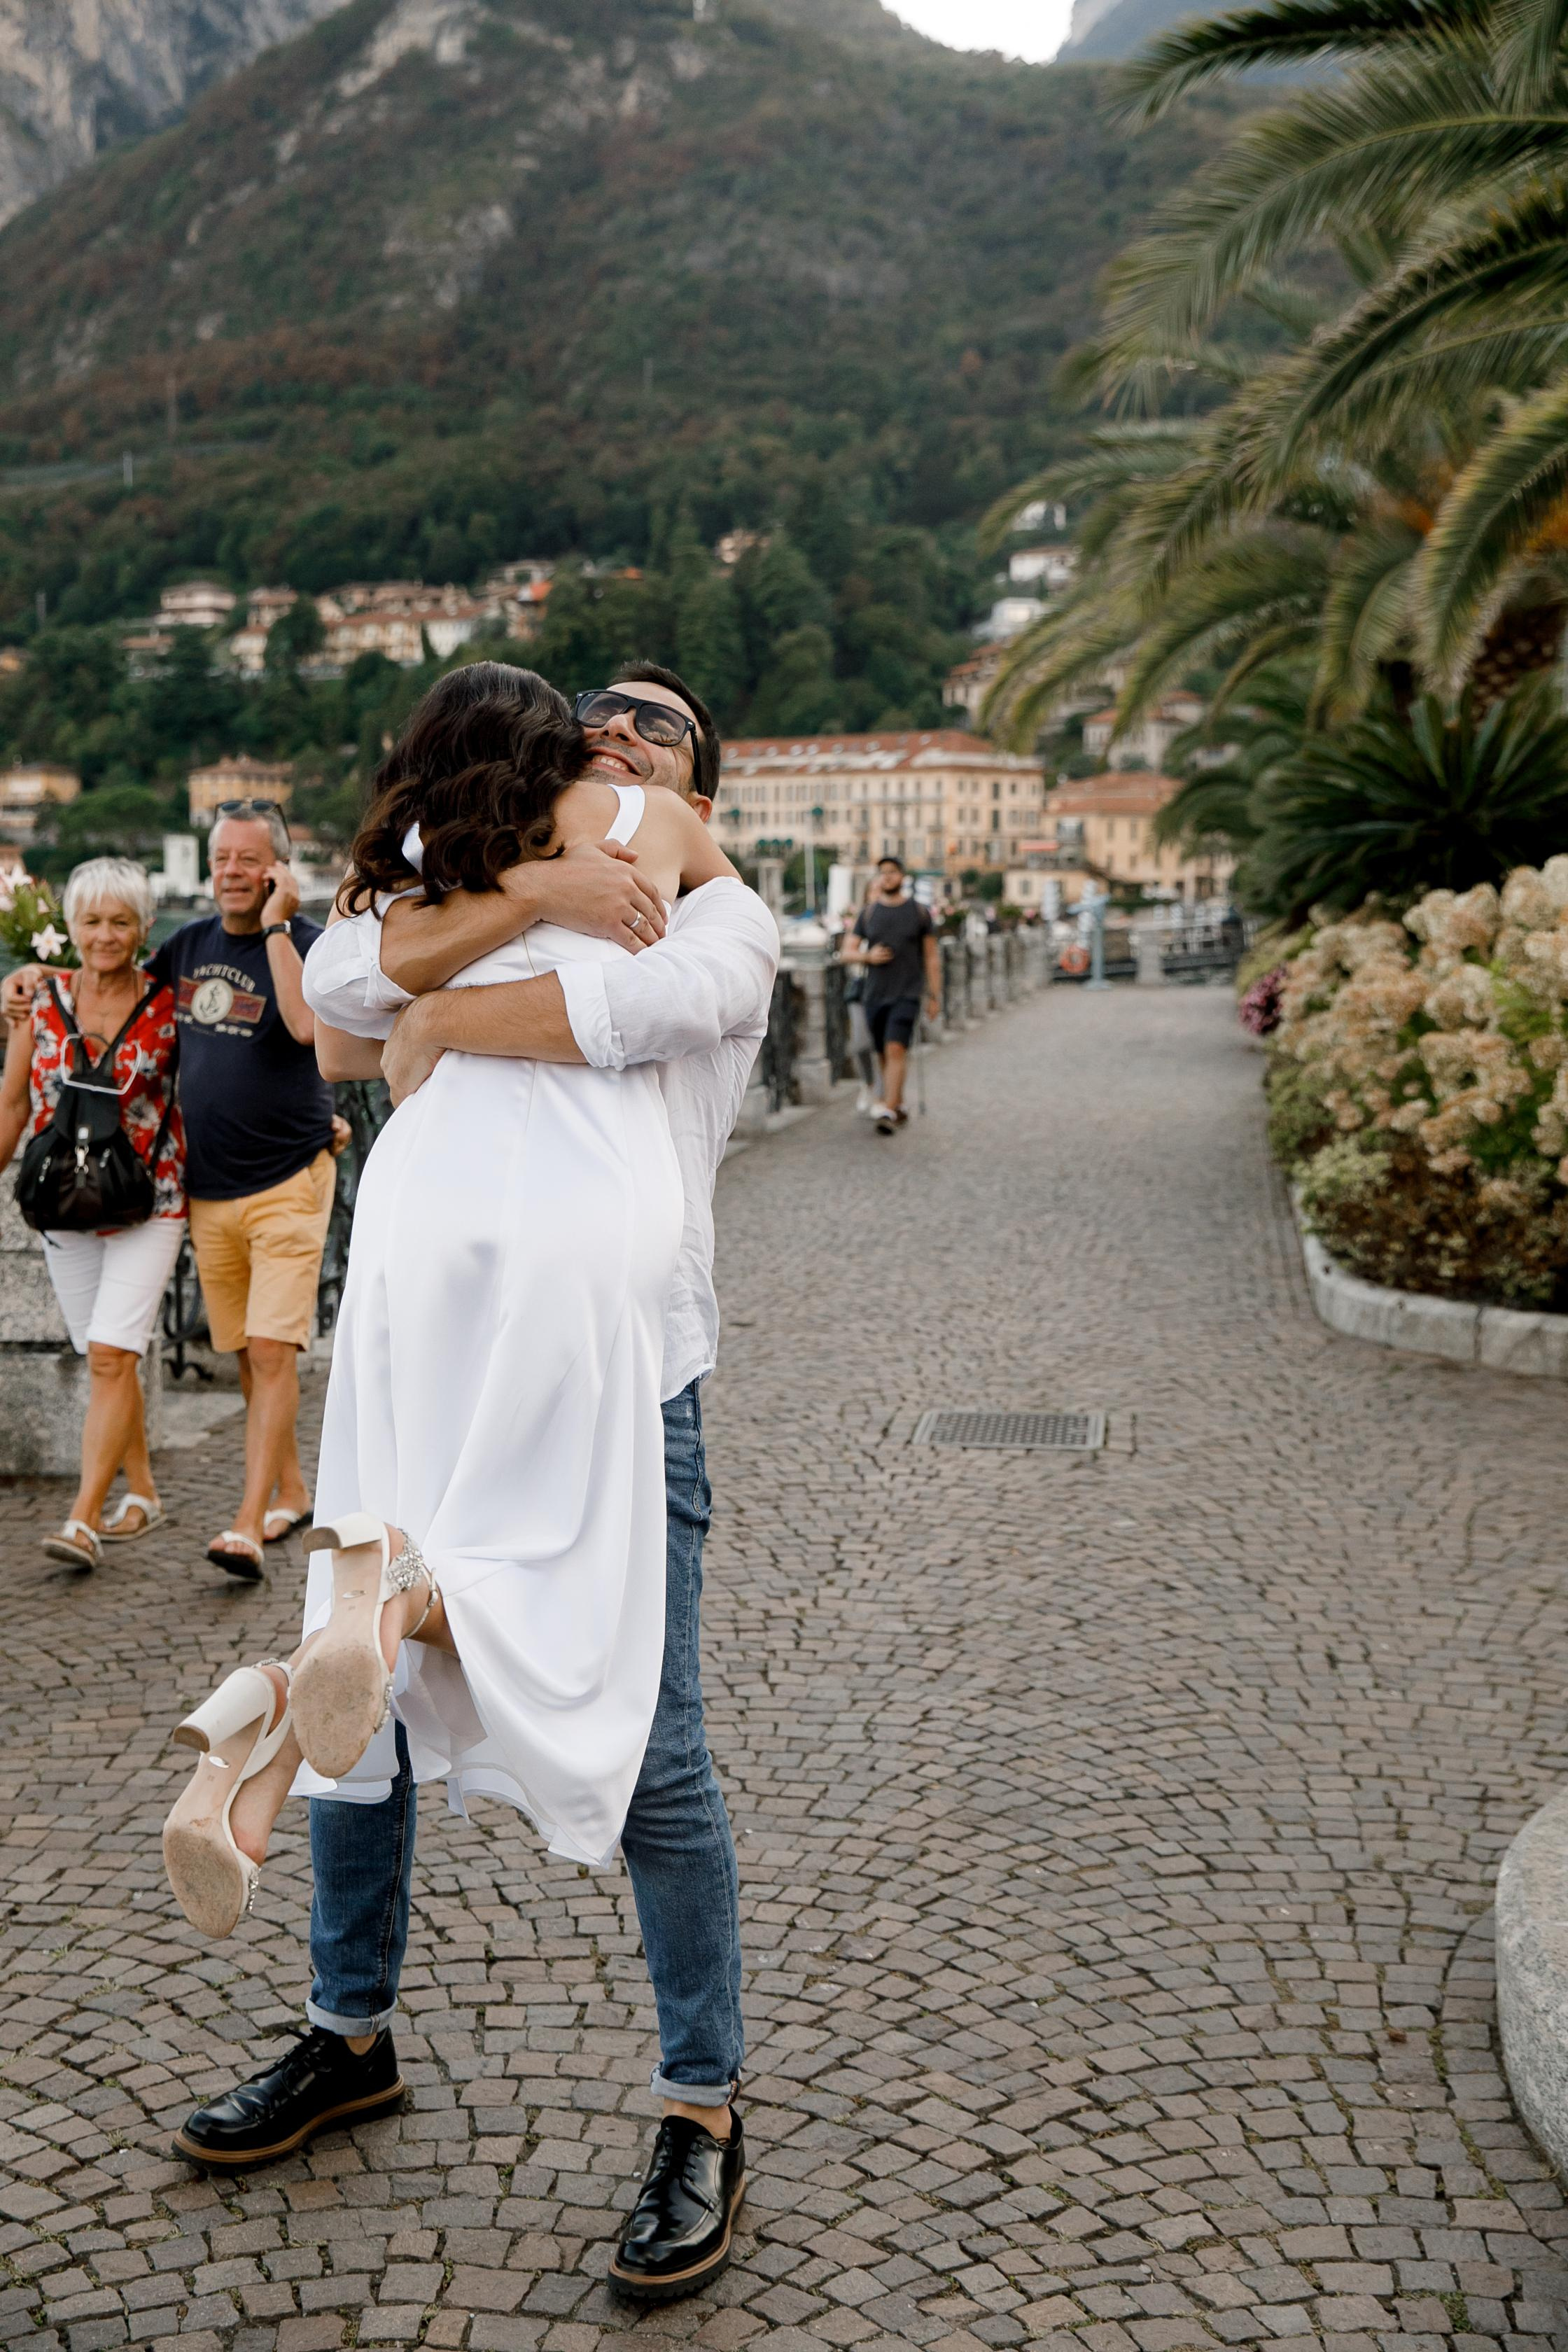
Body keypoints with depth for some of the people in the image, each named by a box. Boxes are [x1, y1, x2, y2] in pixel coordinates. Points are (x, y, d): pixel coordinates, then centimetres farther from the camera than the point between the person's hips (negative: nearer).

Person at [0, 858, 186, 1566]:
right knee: (107, 1359, 11)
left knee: (111, 1355, -13)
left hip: (149, 1205, -3)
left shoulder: (169, 1003, -6)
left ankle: (83, 1520, -11)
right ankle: (142, 1493, 28)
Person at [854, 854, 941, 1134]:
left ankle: (888, 1111, -26)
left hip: (907, 994, -4)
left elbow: (932, 956, 4)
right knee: (882, 1055, 10)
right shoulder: (868, 913, 7)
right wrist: (868, 957, -13)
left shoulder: (918, 911, 2)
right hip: (875, 994, 4)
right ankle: (898, 1105, 28)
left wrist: (935, 996, -1)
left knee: (896, 1050, -19)